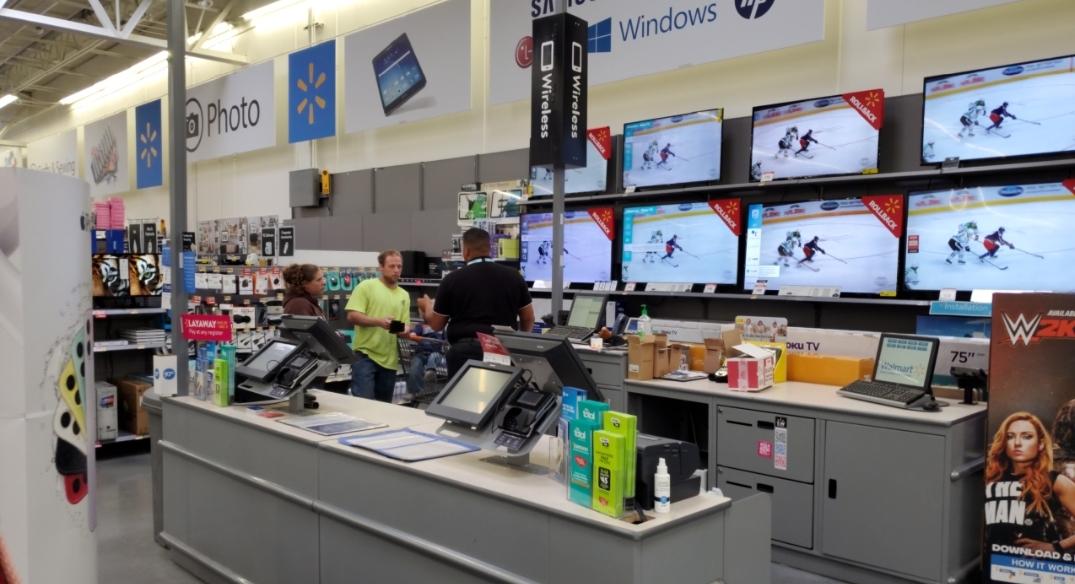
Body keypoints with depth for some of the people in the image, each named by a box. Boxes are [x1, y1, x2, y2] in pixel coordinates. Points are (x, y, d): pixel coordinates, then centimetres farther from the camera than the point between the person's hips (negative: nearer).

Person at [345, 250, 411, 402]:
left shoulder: (404, 295, 13)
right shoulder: (366, 286, -3)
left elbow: (405, 325, 14)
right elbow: (352, 316, -11)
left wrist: (405, 330, -10)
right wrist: (378, 321, -23)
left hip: (389, 359, 5)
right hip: (365, 354, -5)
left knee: (384, 405, 12)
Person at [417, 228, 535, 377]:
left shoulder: (452, 279, 0)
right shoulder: (514, 276, 5)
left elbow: (436, 324, 9)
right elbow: (528, 319, 13)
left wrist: (427, 306, 31)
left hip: (464, 351, -2)